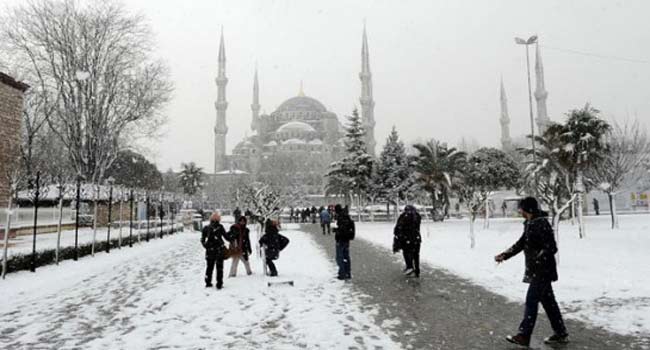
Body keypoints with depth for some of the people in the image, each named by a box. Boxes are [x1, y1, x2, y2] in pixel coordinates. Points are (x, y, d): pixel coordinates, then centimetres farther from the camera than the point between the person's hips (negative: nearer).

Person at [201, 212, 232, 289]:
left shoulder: (206, 228, 0)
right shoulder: (220, 227, -8)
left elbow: (202, 240, 2)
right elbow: (226, 237, -5)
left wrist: (206, 246, 16)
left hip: (210, 250, 3)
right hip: (219, 250, -3)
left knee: (209, 267, 18)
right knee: (219, 267, 6)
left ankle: (208, 282, 24)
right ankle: (219, 284, 4)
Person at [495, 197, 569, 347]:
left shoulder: (542, 224, -19)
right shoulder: (529, 224, 9)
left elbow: (551, 248, -21)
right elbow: (521, 243, 15)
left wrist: (536, 260, -27)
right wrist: (504, 255, 8)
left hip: (542, 270, -9)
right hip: (536, 270, 9)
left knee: (531, 301, -4)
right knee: (548, 301, 16)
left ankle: (524, 336, 3)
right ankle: (561, 334, 27)